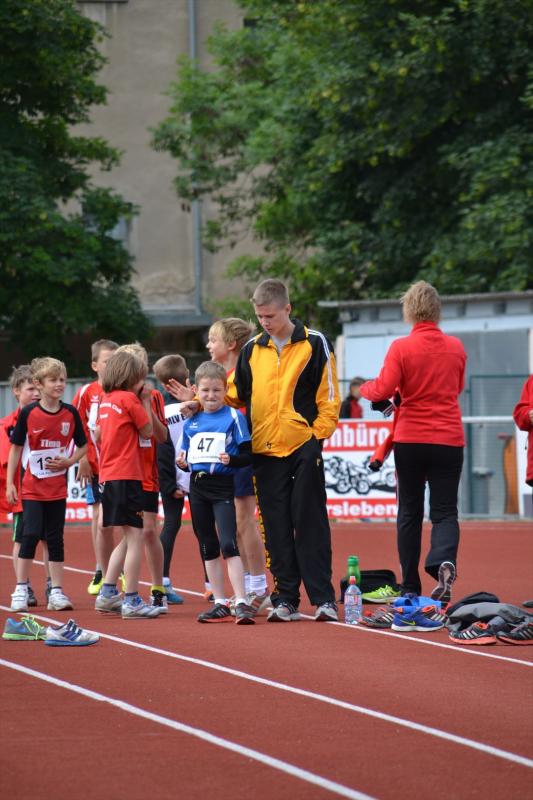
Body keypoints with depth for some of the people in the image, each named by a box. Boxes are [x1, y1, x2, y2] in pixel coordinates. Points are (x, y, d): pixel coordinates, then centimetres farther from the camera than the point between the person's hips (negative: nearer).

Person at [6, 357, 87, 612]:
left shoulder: (70, 413, -1)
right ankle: (20, 591, 3)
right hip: (32, 486, -2)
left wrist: (69, 461, -9)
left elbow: (83, 446, 10)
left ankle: (56, 591, 11)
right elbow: (16, 448, 0)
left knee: (55, 538, 6)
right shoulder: (28, 413, -7)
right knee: (31, 535, -6)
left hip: (58, 487, 2)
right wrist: (9, 483, -3)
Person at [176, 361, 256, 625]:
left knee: (228, 544, -16)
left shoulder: (233, 417, -4)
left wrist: (231, 459, -25)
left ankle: (241, 603, -17)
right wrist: (182, 462, -2)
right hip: (197, 487, 6)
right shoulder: (191, 422, 11)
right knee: (208, 547, 10)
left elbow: (247, 455, -7)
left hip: (223, 486, -6)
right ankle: (220, 605, 17)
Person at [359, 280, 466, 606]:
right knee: (445, 510, 4)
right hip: (449, 439, 1)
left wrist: (364, 387, 8)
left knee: (410, 512, 11)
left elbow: (383, 390, -13)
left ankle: (410, 588, 13)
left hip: (410, 439, -1)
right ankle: (445, 561, -27)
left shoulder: (401, 348, -9)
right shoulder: (456, 348, 2)